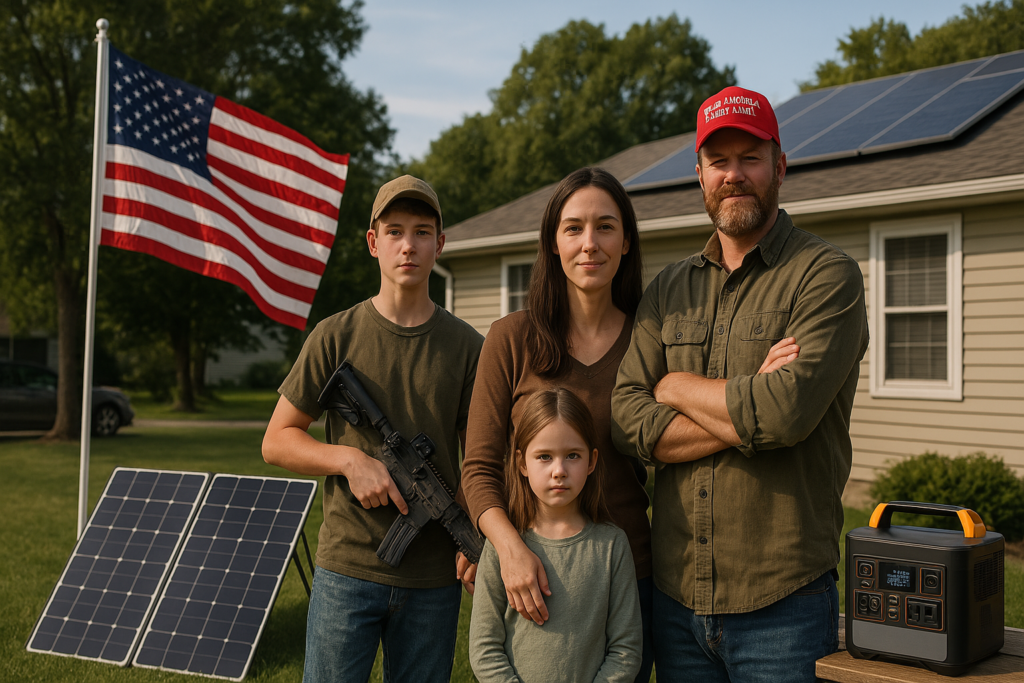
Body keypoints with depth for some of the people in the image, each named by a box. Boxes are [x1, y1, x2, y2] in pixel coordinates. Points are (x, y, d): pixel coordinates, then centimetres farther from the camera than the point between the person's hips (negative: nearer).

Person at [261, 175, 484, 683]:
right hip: (346, 569, -1)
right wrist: (352, 459, -13)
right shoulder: (336, 336, 0)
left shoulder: (466, 346, 2)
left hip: (434, 580, 1)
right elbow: (276, 441, 4)